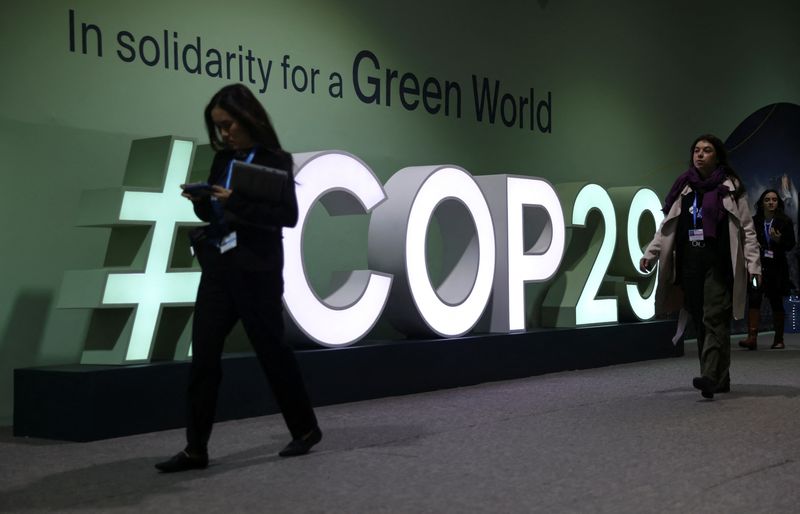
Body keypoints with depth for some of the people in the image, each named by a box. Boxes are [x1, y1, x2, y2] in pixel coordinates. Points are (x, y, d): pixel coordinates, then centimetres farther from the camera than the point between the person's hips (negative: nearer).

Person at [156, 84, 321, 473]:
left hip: (255, 271, -6)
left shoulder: (275, 160, -7)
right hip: (218, 268, 6)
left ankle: (306, 429, 24)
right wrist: (200, 200, -5)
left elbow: (288, 215, -15)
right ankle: (196, 449, 3)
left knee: (271, 349, 5)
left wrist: (238, 202, -23)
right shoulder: (222, 159, 12)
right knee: (203, 355, 0)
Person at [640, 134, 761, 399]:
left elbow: (747, 229, 1)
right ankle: (720, 379, 11)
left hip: (718, 263, -4)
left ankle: (711, 377, -24)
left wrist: (753, 263, -7)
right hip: (690, 263, 5)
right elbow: (667, 226, 14)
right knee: (699, 321, 3)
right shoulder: (684, 188, 15)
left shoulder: (730, 187, 4)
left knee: (714, 318, -14)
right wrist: (650, 253, 3)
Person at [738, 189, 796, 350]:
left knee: (776, 302, 7)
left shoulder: (785, 222, 2)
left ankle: (779, 340, 19)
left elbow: (790, 245, 2)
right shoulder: (754, 222, 4)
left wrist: (779, 240, -16)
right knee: (754, 298, -14)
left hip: (776, 267, 0)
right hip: (757, 266, 0)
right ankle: (752, 337, -18)